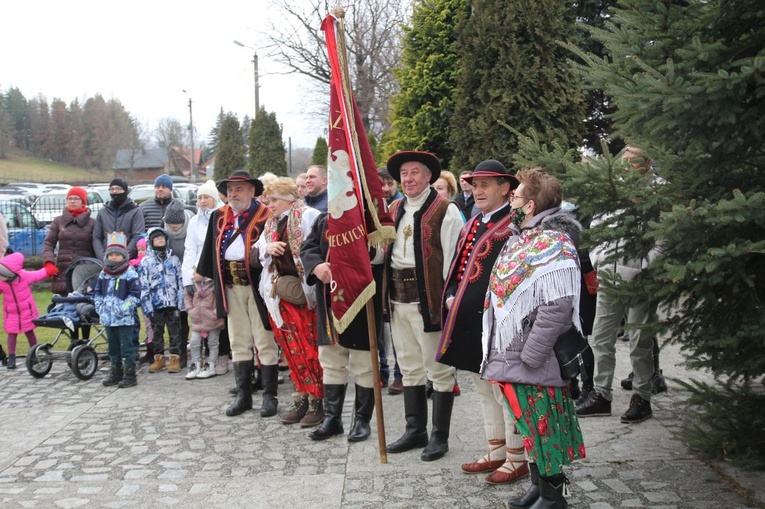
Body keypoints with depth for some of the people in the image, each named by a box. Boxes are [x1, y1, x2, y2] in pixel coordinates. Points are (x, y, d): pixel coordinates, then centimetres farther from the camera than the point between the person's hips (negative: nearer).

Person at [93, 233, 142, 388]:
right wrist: (100, 307, 4)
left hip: (124, 318, -6)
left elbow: (135, 294, -11)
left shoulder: (130, 273, -8)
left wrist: (124, 308, -18)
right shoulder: (103, 274, 11)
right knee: (113, 346, 15)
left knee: (127, 346, -2)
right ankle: (115, 372, 26)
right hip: (108, 317, 6)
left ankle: (130, 374, 5)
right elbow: (97, 292, 18)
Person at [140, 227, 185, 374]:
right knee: (157, 331, 9)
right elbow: (143, 286, -1)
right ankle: (159, 358, 19)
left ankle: (175, 358, 10)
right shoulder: (146, 261, 2)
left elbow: (180, 281, 7)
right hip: (155, 303, 0)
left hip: (172, 302, 0)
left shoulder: (173, 259, 7)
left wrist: (181, 302, 1)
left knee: (174, 331, 3)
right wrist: (147, 306, -7)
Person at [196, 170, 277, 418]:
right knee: (239, 343, 12)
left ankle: (270, 396, 10)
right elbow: (211, 249, 19)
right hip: (231, 287, 6)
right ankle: (243, 395, 20)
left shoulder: (265, 216, -7)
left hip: (257, 284, -6)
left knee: (265, 343, 1)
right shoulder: (219, 216, 13)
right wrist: (203, 273, 16)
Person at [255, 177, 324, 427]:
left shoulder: (308, 216, -7)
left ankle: (317, 400, 7)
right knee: (292, 349, 10)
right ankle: (301, 398, 19)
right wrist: (267, 249, -1)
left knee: (310, 348, -2)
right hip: (279, 293, 7)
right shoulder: (271, 224, 16)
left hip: (304, 293, -7)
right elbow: (256, 254, 19)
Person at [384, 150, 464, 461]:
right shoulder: (394, 210, 13)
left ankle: (439, 436, 14)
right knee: (410, 368, 16)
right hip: (398, 298, 7)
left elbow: (453, 257, -11)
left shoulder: (445, 210, -8)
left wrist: (450, 301, -15)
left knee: (439, 370, 3)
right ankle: (415, 430, 29)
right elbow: (384, 250, 16)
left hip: (429, 299, -7)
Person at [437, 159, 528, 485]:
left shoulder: (514, 225, -11)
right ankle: (497, 453, 30)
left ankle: (517, 459, 16)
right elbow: (458, 267, 20)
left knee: (505, 391, 2)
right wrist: (451, 296, 5)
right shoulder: (471, 225, 15)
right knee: (484, 390, 17)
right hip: (469, 320, 9)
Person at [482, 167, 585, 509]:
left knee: (543, 426, 2)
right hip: (509, 354, 9)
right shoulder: (518, 238, 13)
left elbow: (557, 307, -23)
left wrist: (529, 355, -22)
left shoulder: (554, 245, -17)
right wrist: (502, 353, 18)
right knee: (528, 424, 18)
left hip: (536, 362, -9)